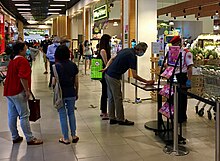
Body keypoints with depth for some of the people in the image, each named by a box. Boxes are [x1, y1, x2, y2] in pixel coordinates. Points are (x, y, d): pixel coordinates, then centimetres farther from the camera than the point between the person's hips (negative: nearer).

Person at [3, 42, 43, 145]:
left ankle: (15, 137, 22)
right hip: (18, 92, -9)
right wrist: (27, 91, -17)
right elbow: (23, 77, -23)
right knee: (24, 116, -4)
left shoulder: (12, 60, 16)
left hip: (8, 92, 9)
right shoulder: (22, 61, -14)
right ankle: (30, 139, 2)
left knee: (12, 115, 12)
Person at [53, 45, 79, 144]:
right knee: (71, 113, 17)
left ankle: (65, 138, 13)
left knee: (63, 115, 7)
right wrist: (76, 93, 16)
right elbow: (76, 82, 5)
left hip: (61, 94, -3)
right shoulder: (73, 65, 0)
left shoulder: (57, 66, -12)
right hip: (71, 93, 3)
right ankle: (73, 136, 22)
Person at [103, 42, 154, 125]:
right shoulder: (132, 56, -15)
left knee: (111, 98, 13)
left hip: (108, 75, 9)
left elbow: (112, 59, 14)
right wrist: (147, 82, -12)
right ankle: (121, 119, 8)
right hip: (114, 77, -9)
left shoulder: (126, 50, 12)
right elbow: (134, 76, -17)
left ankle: (112, 118, 20)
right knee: (118, 98, -1)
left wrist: (106, 68, 6)